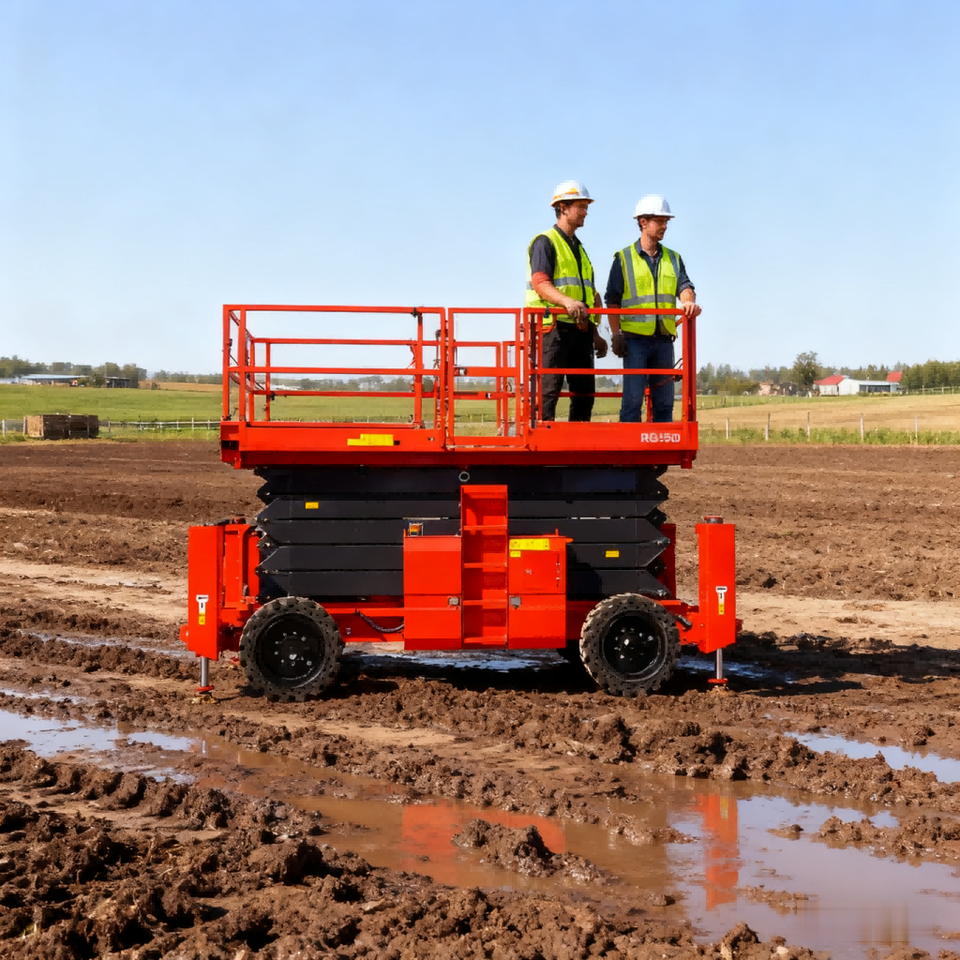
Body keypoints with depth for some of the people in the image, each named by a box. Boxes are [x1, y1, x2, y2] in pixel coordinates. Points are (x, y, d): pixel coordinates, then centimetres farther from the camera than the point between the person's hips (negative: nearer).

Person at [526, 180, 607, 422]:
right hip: (554, 327, -8)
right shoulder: (545, 242, -3)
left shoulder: (579, 248, 23)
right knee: (548, 391, -11)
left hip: (580, 329, 8)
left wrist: (595, 334, 24)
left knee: (585, 392, 7)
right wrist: (567, 302, -36)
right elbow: (540, 283, -18)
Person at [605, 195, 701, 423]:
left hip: (664, 339, 4)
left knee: (664, 401, 5)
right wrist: (616, 334, -9)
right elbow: (612, 299, 2)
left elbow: (683, 286, 1)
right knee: (632, 399, -7)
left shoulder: (673, 258, 15)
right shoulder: (624, 258, 4)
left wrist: (688, 301, -23)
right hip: (635, 338, -4)